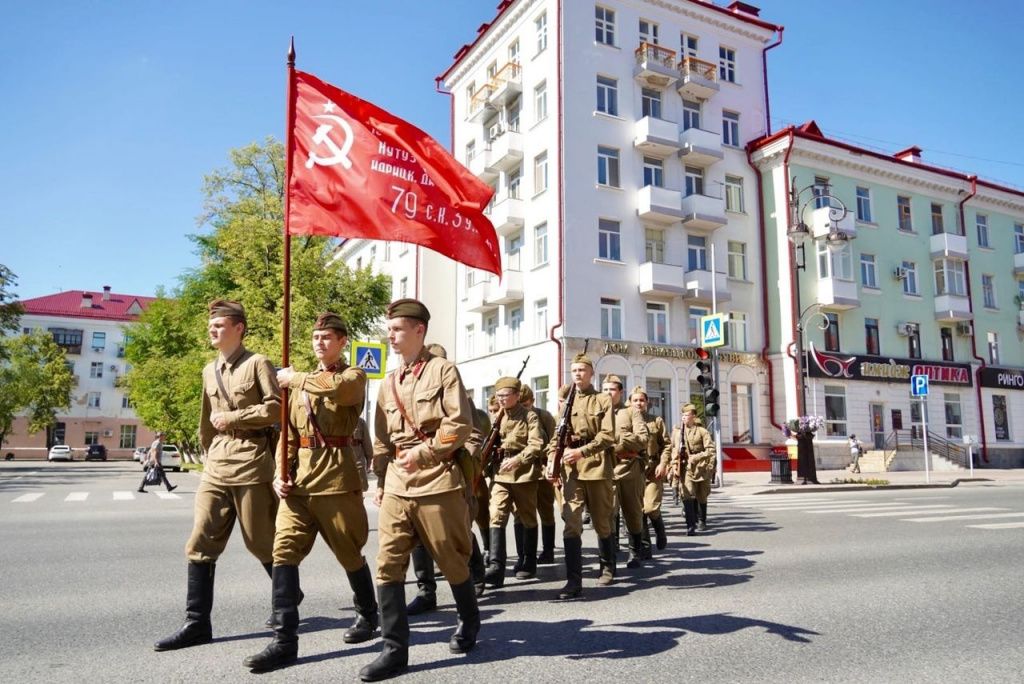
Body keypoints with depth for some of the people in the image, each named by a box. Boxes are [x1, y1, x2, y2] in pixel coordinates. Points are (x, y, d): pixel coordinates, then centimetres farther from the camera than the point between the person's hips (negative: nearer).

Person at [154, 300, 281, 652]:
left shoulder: (258, 363, -4)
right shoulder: (209, 371, 17)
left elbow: (275, 408, -13)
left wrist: (232, 417, -11)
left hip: (251, 464, -6)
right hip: (216, 466, 7)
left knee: (262, 543, 3)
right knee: (200, 544, 2)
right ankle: (197, 623, 9)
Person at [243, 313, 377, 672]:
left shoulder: (354, 376, 0)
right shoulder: (299, 383, 17)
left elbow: (335, 387, -26)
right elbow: (289, 434, 16)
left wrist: (295, 378, -12)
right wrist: (281, 474, 2)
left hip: (337, 474, -5)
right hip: (300, 476, 5)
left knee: (349, 552, 7)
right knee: (284, 551, -5)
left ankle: (368, 614, 30)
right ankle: (285, 640, 0)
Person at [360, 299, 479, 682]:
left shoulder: (443, 370, -3)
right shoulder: (388, 383, 14)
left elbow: (460, 425, -11)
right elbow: (382, 440, 18)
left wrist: (422, 453, -15)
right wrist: (381, 482, 14)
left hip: (438, 481, -5)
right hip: (397, 486, 5)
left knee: (452, 562, 9)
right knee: (388, 564, -2)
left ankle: (469, 622, 34)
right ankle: (395, 650, 6)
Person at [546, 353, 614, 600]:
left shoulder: (603, 401, 2)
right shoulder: (565, 401, 11)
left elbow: (607, 435, -9)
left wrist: (582, 451, -20)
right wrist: (552, 461, -5)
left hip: (597, 467, -2)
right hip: (571, 469, 2)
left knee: (602, 521, 12)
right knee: (571, 522, -10)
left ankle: (608, 566, 35)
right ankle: (574, 581, -9)